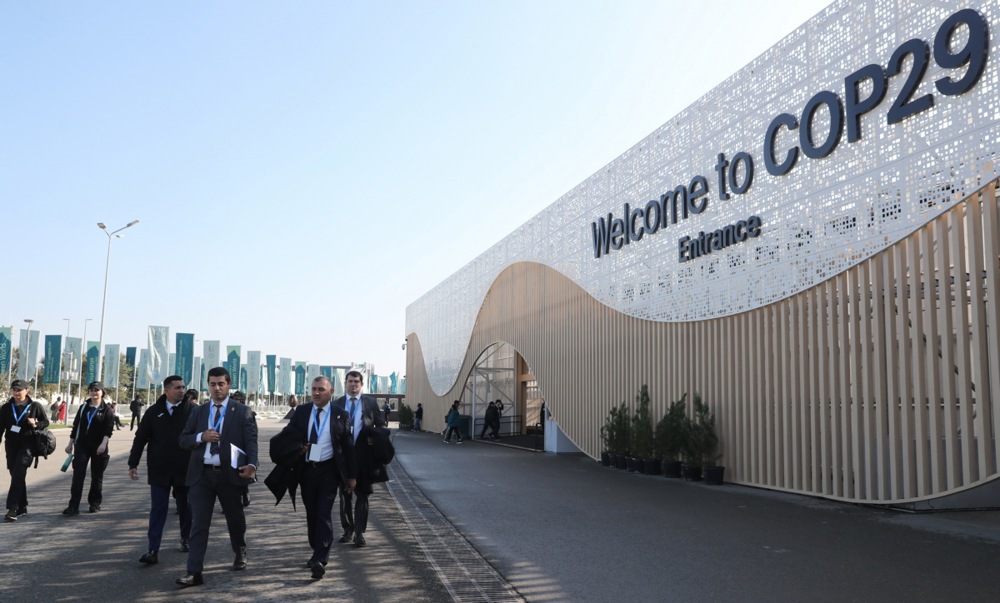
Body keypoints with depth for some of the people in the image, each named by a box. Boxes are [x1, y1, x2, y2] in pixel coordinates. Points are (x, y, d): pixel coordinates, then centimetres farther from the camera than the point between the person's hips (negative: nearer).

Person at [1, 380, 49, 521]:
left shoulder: (35, 406, -1)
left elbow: (45, 422, 5)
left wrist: (36, 424, -15)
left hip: (27, 444, -4)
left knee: (18, 474, -15)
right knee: (16, 476, 9)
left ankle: (12, 508, -18)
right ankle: (22, 507, 21)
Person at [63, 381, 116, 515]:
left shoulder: (106, 409, -2)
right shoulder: (83, 408, 10)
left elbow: (109, 428, -9)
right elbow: (76, 426, 13)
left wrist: (103, 443, -22)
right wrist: (70, 443, 12)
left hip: (98, 447, -2)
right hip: (82, 445, 3)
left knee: (97, 476, 7)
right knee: (78, 475, -6)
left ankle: (95, 503, 19)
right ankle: (73, 506, -6)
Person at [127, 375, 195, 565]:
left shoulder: (192, 410, -4)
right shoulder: (153, 412, 1)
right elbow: (140, 439, 5)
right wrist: (133, 464, 2)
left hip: (185, 470, 0)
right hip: (159, 471, 1)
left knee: (185, 508, 13)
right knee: (158, 510, 0)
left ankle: (186, 539, 32)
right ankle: (153, 550, 0)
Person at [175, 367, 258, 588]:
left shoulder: (242, 412, 0)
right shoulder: (198, 412, 10)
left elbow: (251, 441, -8)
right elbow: (183, 440, 9)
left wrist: (251, 464, -25)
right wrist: (201, 436, -13)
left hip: (229, 473, -1)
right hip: (201, 474, 2)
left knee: (235, 519, 15)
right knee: (199, 523, -2)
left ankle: (240, 554, 40)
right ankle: (194, 572, -1)